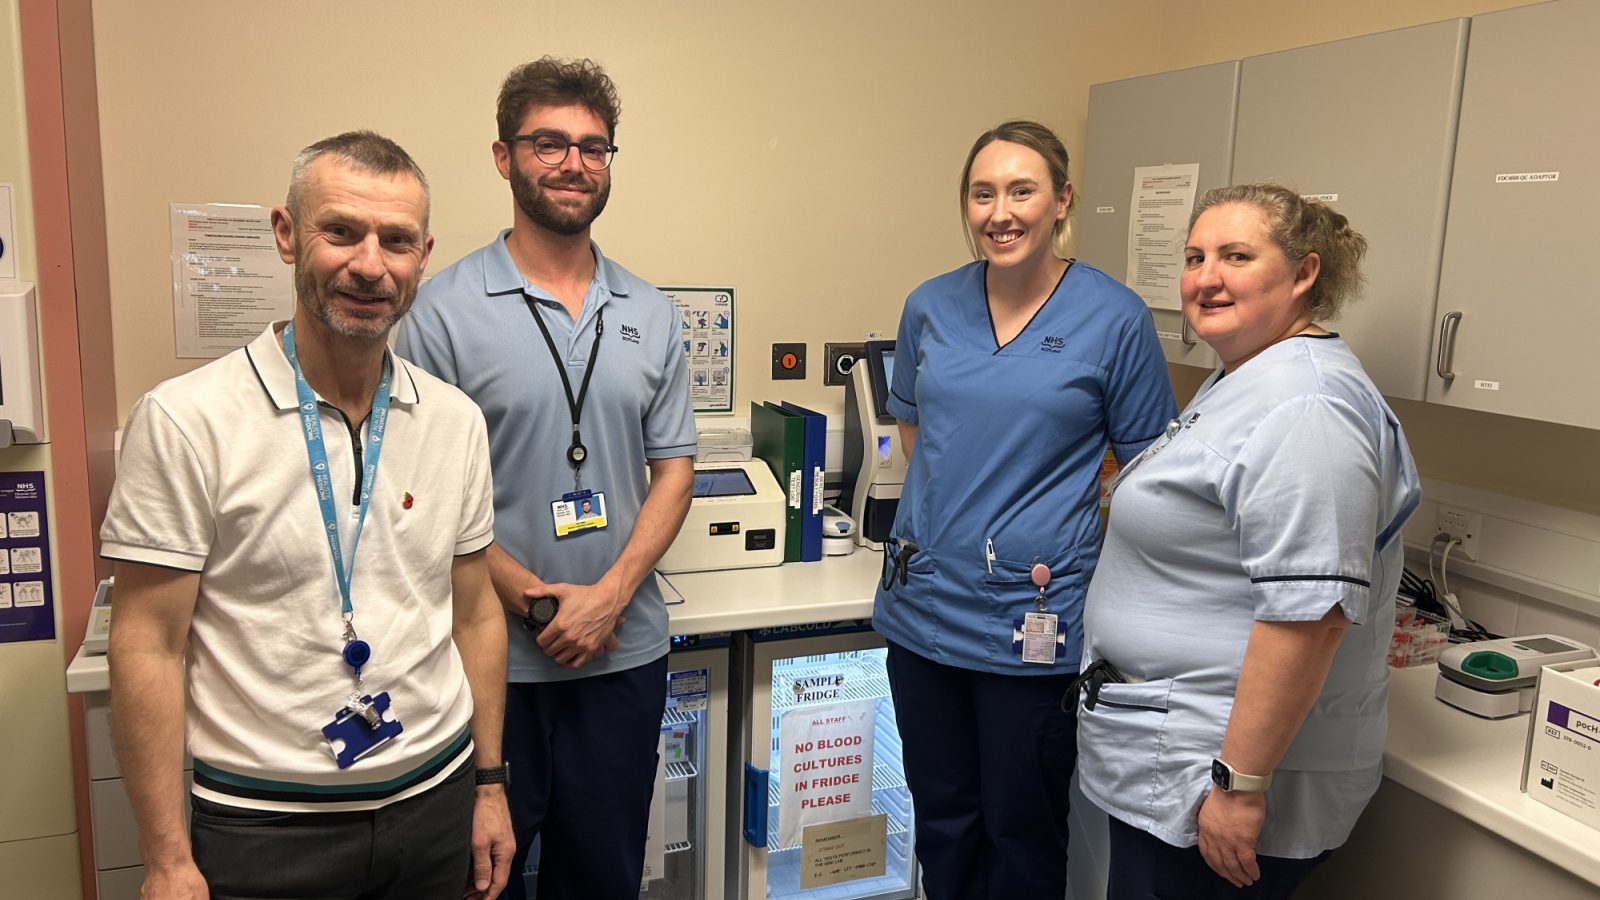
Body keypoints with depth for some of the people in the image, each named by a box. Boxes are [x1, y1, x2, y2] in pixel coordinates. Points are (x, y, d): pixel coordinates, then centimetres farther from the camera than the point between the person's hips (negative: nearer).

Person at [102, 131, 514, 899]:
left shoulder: (456, 422, 0)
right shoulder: (184, 421, -12)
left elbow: (475, 614, 7)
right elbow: (149, 648, -9)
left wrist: (490, 784, 8)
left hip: (435, 803, 4)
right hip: (262, 827, -3)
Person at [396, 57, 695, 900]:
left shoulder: (649, 313, 5)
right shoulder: (446, 308, -7)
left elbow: (674, 467, 4)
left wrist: (611, 593, -9)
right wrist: (528, 597, -15)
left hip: (625, 652, 4)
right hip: (490, 656, -3)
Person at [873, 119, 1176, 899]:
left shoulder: (1114, 319, -8)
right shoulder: (930, 308, 3)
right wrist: (943, 517, 9)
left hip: (1033, 619, -3)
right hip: (922, 605, 4)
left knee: (1022, 834, 13)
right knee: (941, 820, 20)